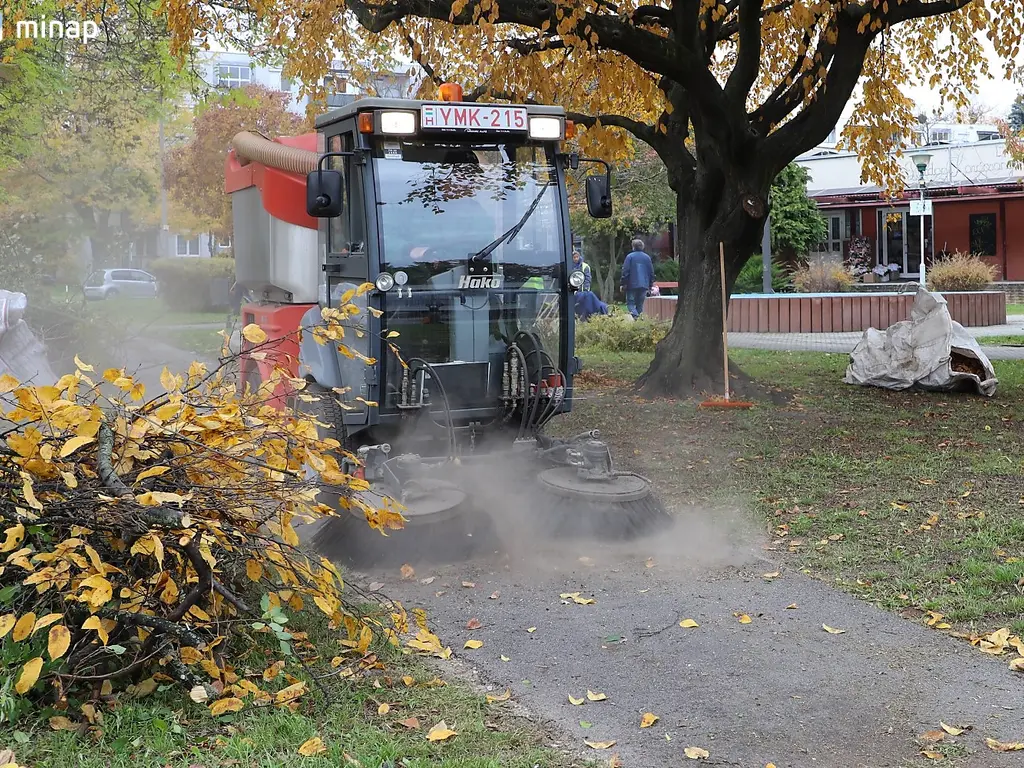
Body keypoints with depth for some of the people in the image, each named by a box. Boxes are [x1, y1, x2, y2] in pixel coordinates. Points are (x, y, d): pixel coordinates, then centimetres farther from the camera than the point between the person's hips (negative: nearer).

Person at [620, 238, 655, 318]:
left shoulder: (629, 256, -5)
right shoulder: (647, 257, 8)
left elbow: (625, 271, -7)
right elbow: (651, 272, 13)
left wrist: (622, 284, -1)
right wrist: (650, 285, 21)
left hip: (632, 285, -4)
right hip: (644, 286, 4)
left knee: (630, 303, -1)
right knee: (640, 304, 11)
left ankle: (635, 317, -24)